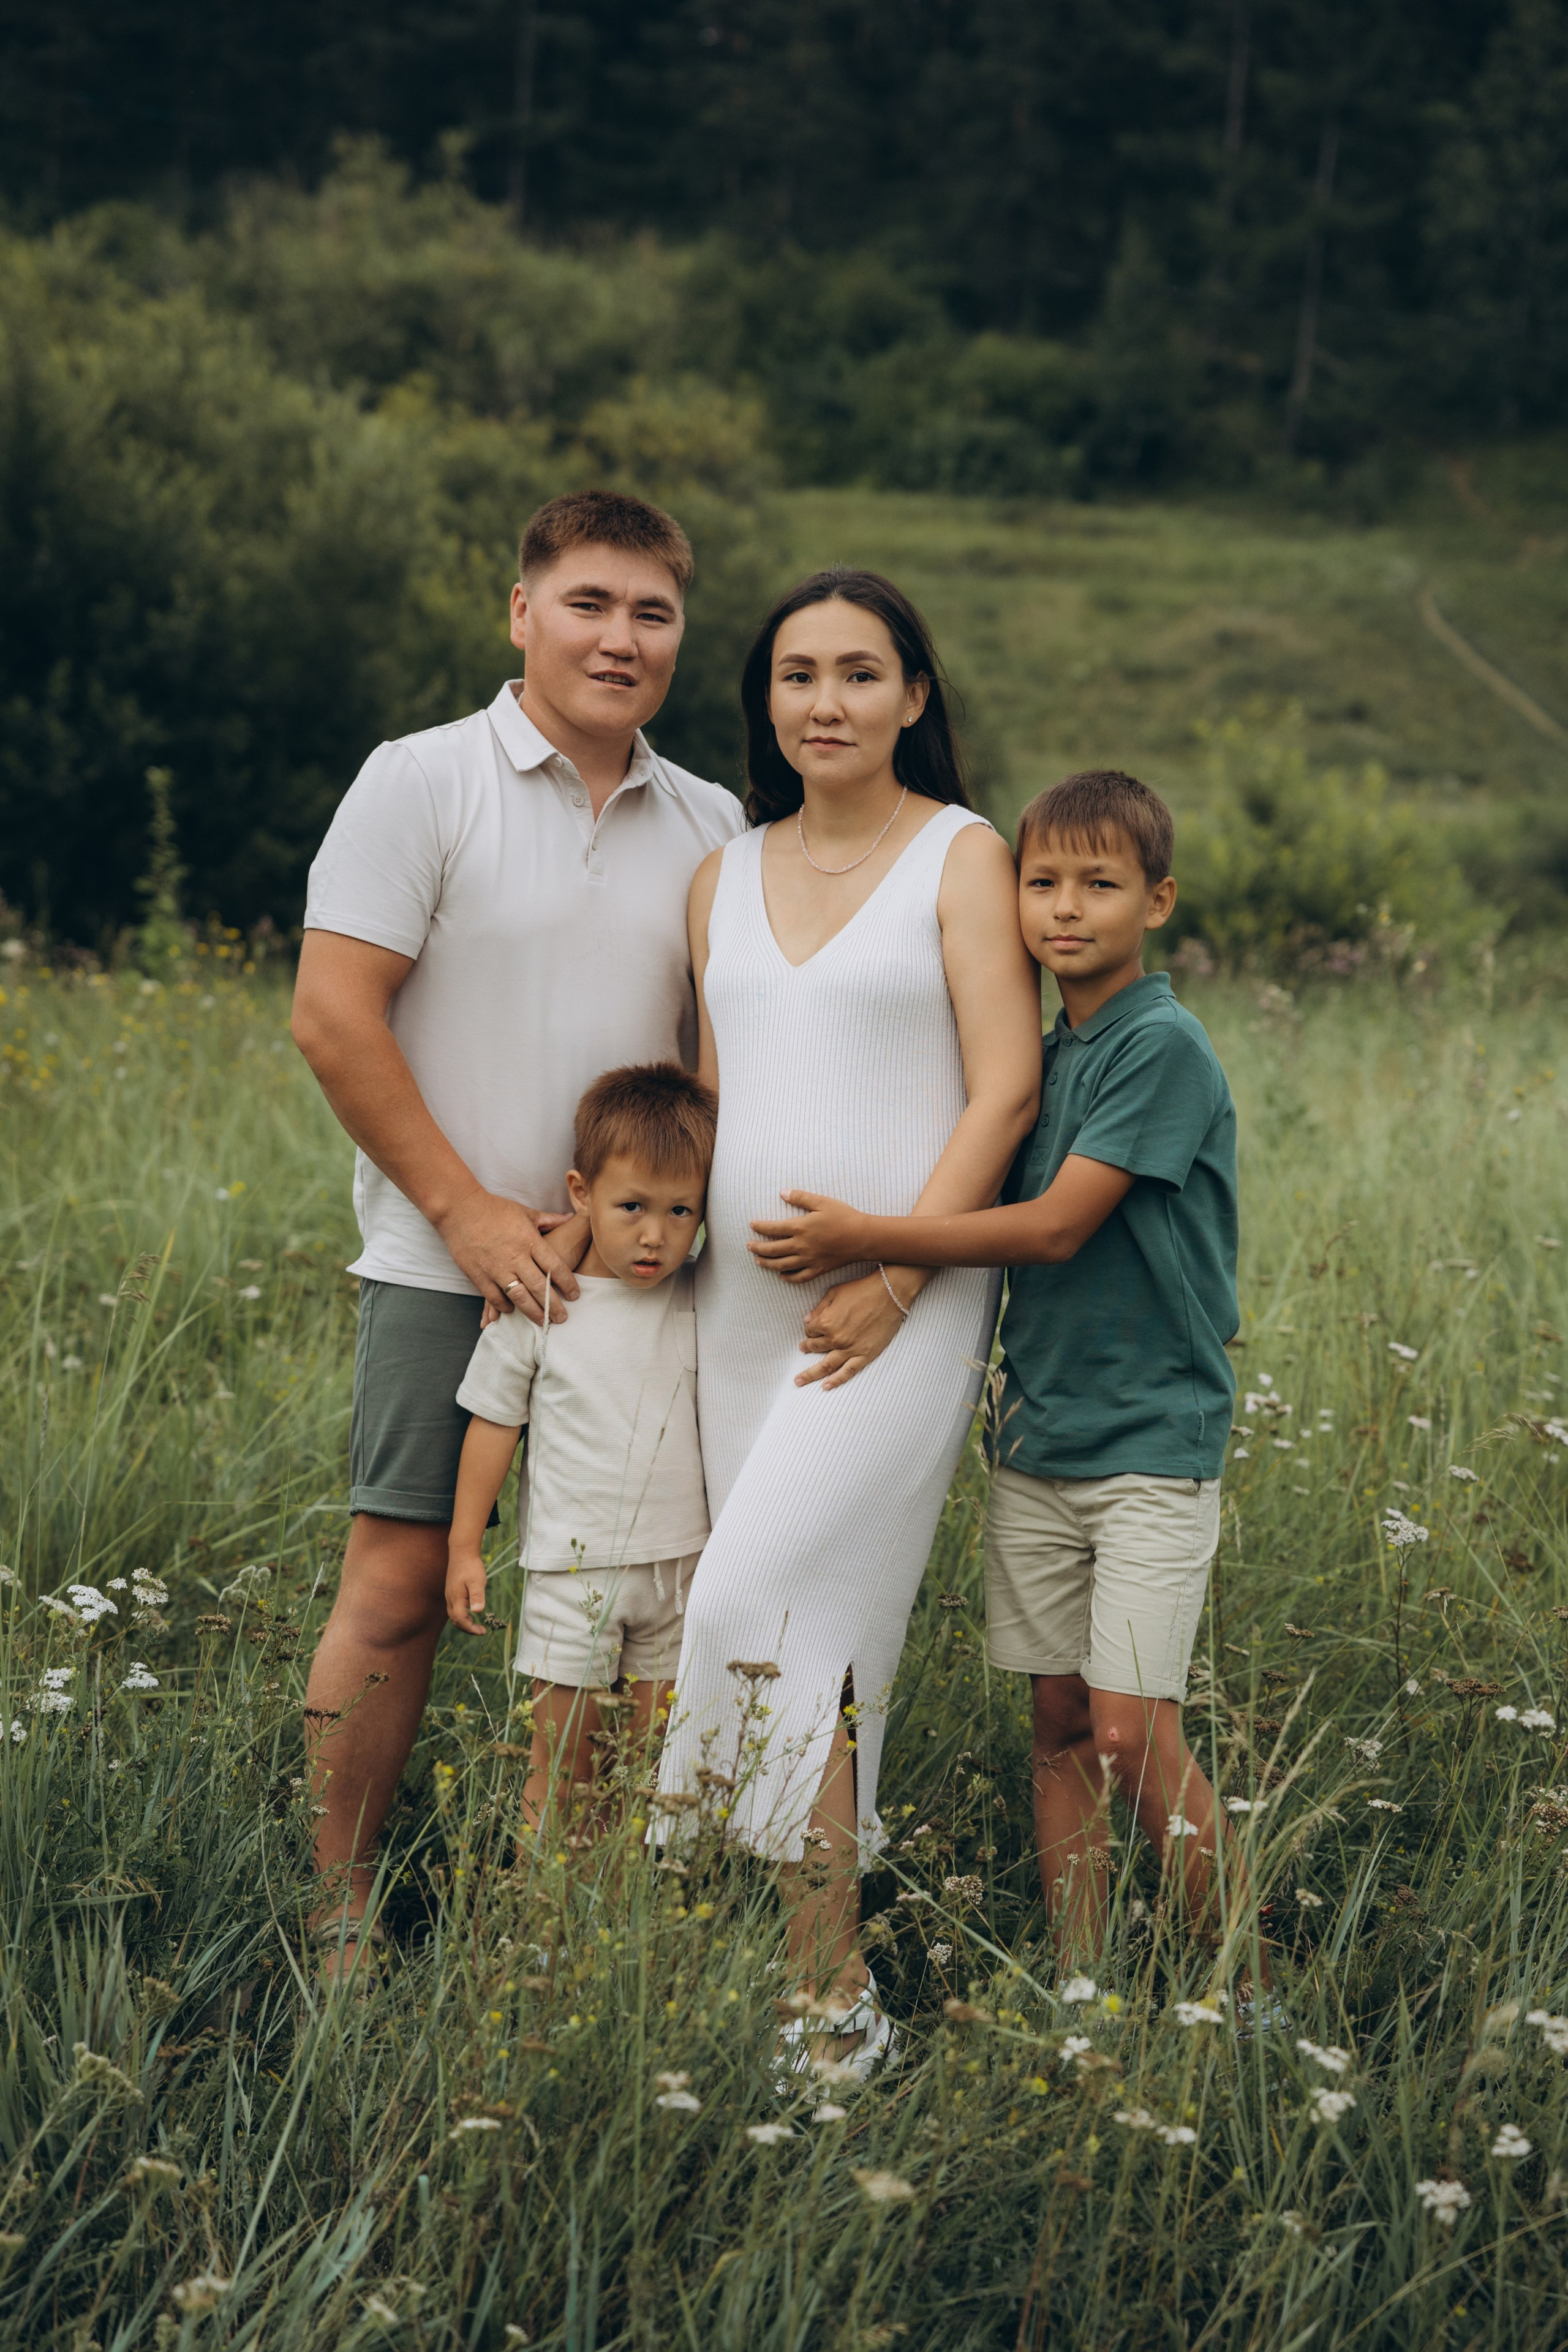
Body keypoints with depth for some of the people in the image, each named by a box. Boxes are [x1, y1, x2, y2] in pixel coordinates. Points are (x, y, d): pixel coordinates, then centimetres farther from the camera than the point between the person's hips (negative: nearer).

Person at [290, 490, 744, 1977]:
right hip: (449, 1263, -4)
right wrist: (465, 1208, -10)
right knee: (399, 1582, -4)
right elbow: (332, 1017, -8)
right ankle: (342, 1913, 6)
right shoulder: (423, 783, -3)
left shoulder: (711, 829, 11)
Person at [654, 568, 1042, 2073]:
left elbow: (1004, 1094, -8)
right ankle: (825, 1966, 13)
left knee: (765, 1604, -16)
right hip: (744, 1297, 5)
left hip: (899, 1302, -5)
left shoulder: (963, 857, -1)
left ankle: (831, 1996, -11)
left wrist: (892, 1276, -15)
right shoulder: (725, 878, 15)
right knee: (815, 1630, 6)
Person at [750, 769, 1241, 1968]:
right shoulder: (1039, 1051, 11)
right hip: (1038, 1436, 7)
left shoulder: (1163, 1045, -12)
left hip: (1150, 1435, -7)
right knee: (1059, 1723, 8)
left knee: (1131, 1731, -9)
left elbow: (1056, 1228, -17)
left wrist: (864, 1238, -13)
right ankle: (1079, 1982, 15)